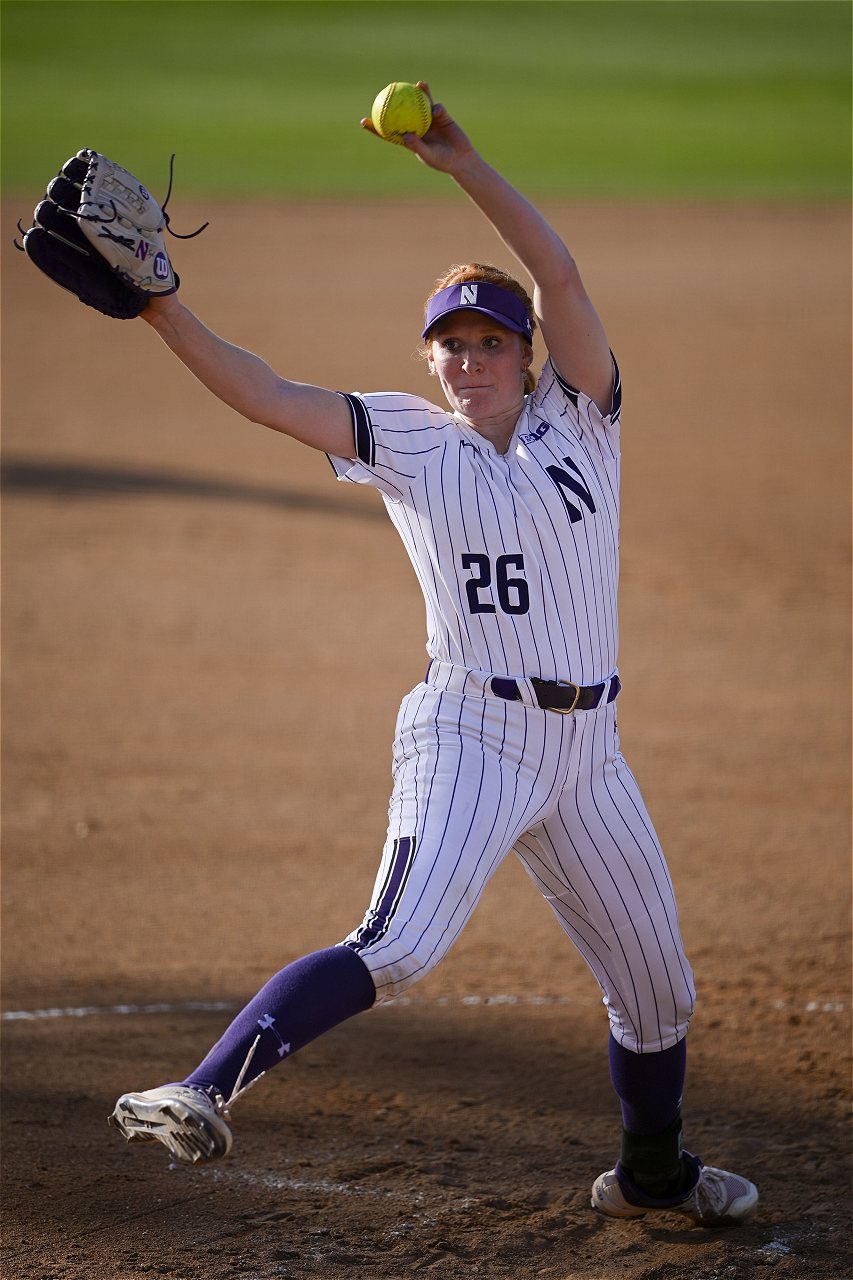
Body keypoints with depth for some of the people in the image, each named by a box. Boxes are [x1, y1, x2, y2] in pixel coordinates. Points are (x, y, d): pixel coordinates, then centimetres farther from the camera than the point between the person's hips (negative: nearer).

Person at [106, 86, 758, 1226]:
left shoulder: (577, 418, 3)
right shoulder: (408, 440, 1)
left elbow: (560, 276, -12)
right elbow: (269, 398, -9)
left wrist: (464, 165, -20)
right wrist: (163, 314, -21)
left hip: (585, 747, 4)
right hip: (470, 736, -3)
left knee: (657, 987, 15)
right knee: (400, 948, -27)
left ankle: (652, 1172, 39)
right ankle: (206, 1093, -37)